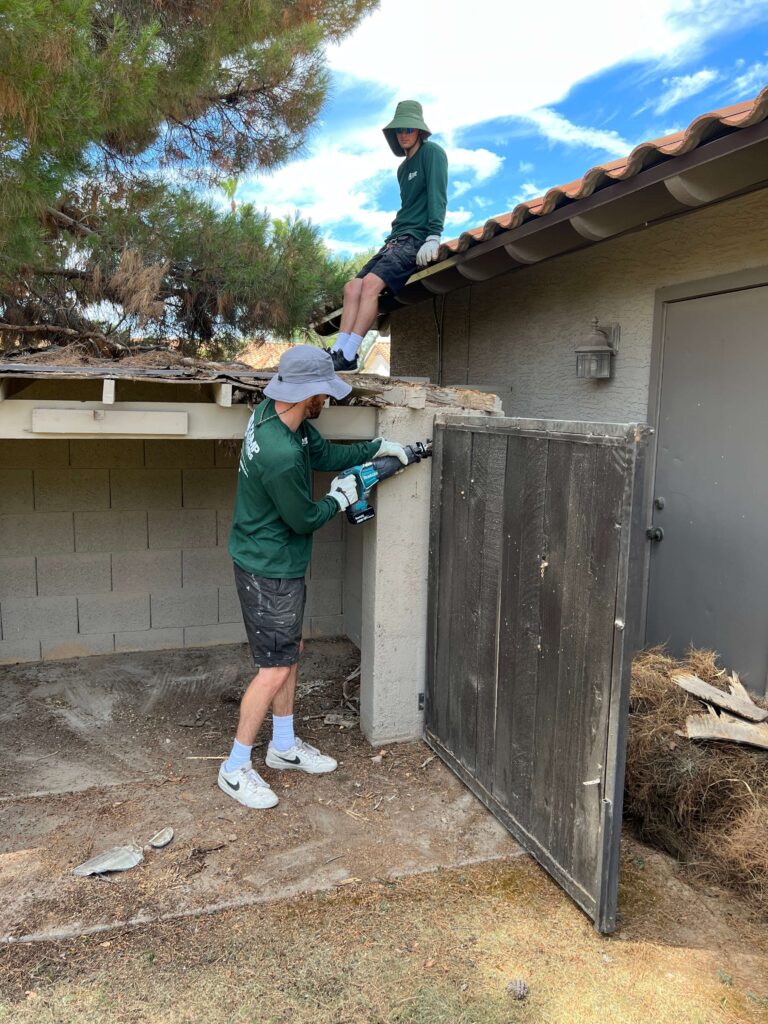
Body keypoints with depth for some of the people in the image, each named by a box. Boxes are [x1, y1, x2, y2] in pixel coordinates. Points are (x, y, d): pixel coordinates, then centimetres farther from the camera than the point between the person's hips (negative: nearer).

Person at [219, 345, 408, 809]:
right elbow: (303, 519, -19)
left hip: (280, 564, 10)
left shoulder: (274, 412, -4)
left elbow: (324, 452, 11)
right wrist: (341, 498, -2)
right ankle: (236, 768, 17)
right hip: (269, 570, -10)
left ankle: (284, 746, 36)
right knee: (276, 669, 0)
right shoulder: (281, 456, -33)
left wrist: (379, 447, 8)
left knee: (291, 650, 19)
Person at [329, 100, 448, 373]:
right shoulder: (403, 167, 24)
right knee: (352, 287, -8)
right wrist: (392, 238, 14)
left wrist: (433, 237, -23)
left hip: (417, 238, -9)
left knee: (371, 283, -28)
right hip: (397, 238, 9)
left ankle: (348, 356, -32)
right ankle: (338, 351, -17)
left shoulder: (432, 153, 0)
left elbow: (437, 196, -12)